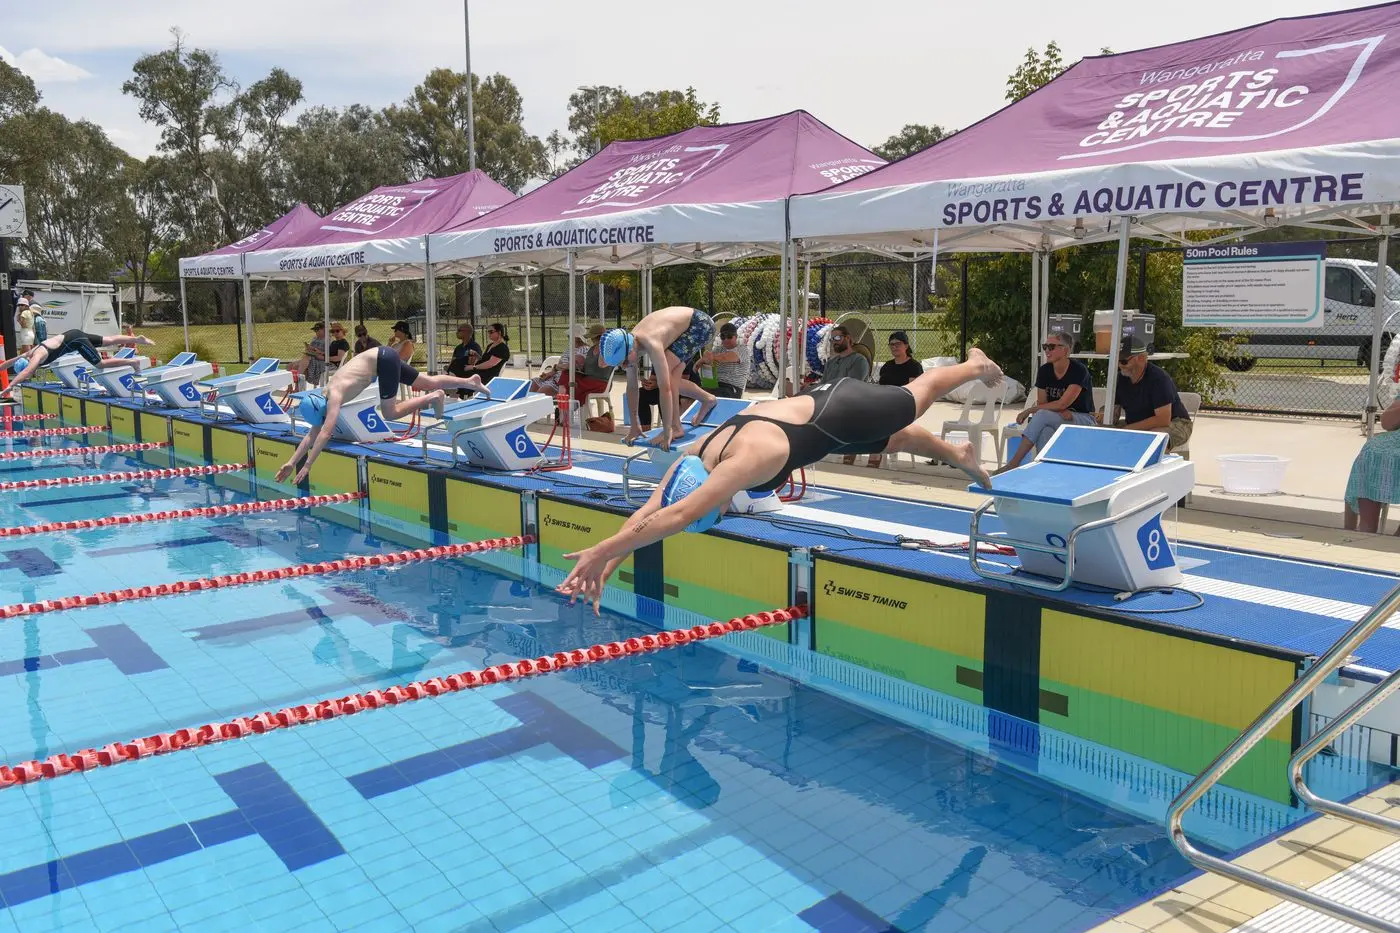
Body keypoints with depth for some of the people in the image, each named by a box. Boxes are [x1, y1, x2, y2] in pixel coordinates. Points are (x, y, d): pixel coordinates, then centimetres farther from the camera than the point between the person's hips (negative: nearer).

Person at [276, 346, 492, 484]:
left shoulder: (334, 396, -25)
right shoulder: (325, 396, -1)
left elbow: (325, 433, -32)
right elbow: (312, 434, 5)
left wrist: (307, 466, -31)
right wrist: (291, 462, 1)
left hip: (383, 359, -7)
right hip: (381, 358, 7)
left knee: (390, 413, -9)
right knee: (428, 382, 15)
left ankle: (433, 397, 0)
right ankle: (471, 382, 28)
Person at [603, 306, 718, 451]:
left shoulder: (651, 345, -37)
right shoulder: (628, 346, -13)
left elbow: (665, 389, -37)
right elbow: (631, 387, -3)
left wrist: (667, 432, -34)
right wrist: (634, 425, 1)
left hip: (701, 324, -8)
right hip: (685, 325, 8)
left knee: (666, 374, -22)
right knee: (671, 378, 6)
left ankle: (676, 427, -13)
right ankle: (708, 399, 31)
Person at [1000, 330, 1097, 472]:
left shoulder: (1079, 371, -15)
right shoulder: (1044, 371, 2)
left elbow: (1062, 403, -21)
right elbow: (1042, 403, 2)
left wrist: (1030, 410, -18)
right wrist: (1059, 412, -19)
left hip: (1083, 419, -4)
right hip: (1055, 419, 4)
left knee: (1042, 415, -32)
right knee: (1044, 431, -35)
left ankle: (1014, 463, -35)